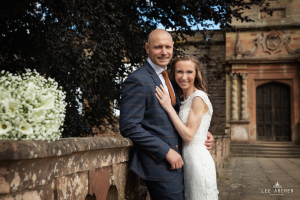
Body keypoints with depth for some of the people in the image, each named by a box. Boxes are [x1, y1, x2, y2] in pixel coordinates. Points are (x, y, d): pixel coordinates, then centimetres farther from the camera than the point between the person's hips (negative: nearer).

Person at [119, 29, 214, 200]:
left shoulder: (169, 79, 13)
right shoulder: (137, 81, -14)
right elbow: (129, 127, -20)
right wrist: (166, 151, -19)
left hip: (176, 161, 8)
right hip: (159, 165, -8)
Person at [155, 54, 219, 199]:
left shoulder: (198, 97, -14)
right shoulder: (184, 99, 12)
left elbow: (188, 135, -19)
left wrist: (169, 108, -18)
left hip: (198, 159, -8)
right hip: (187, 159, 9)